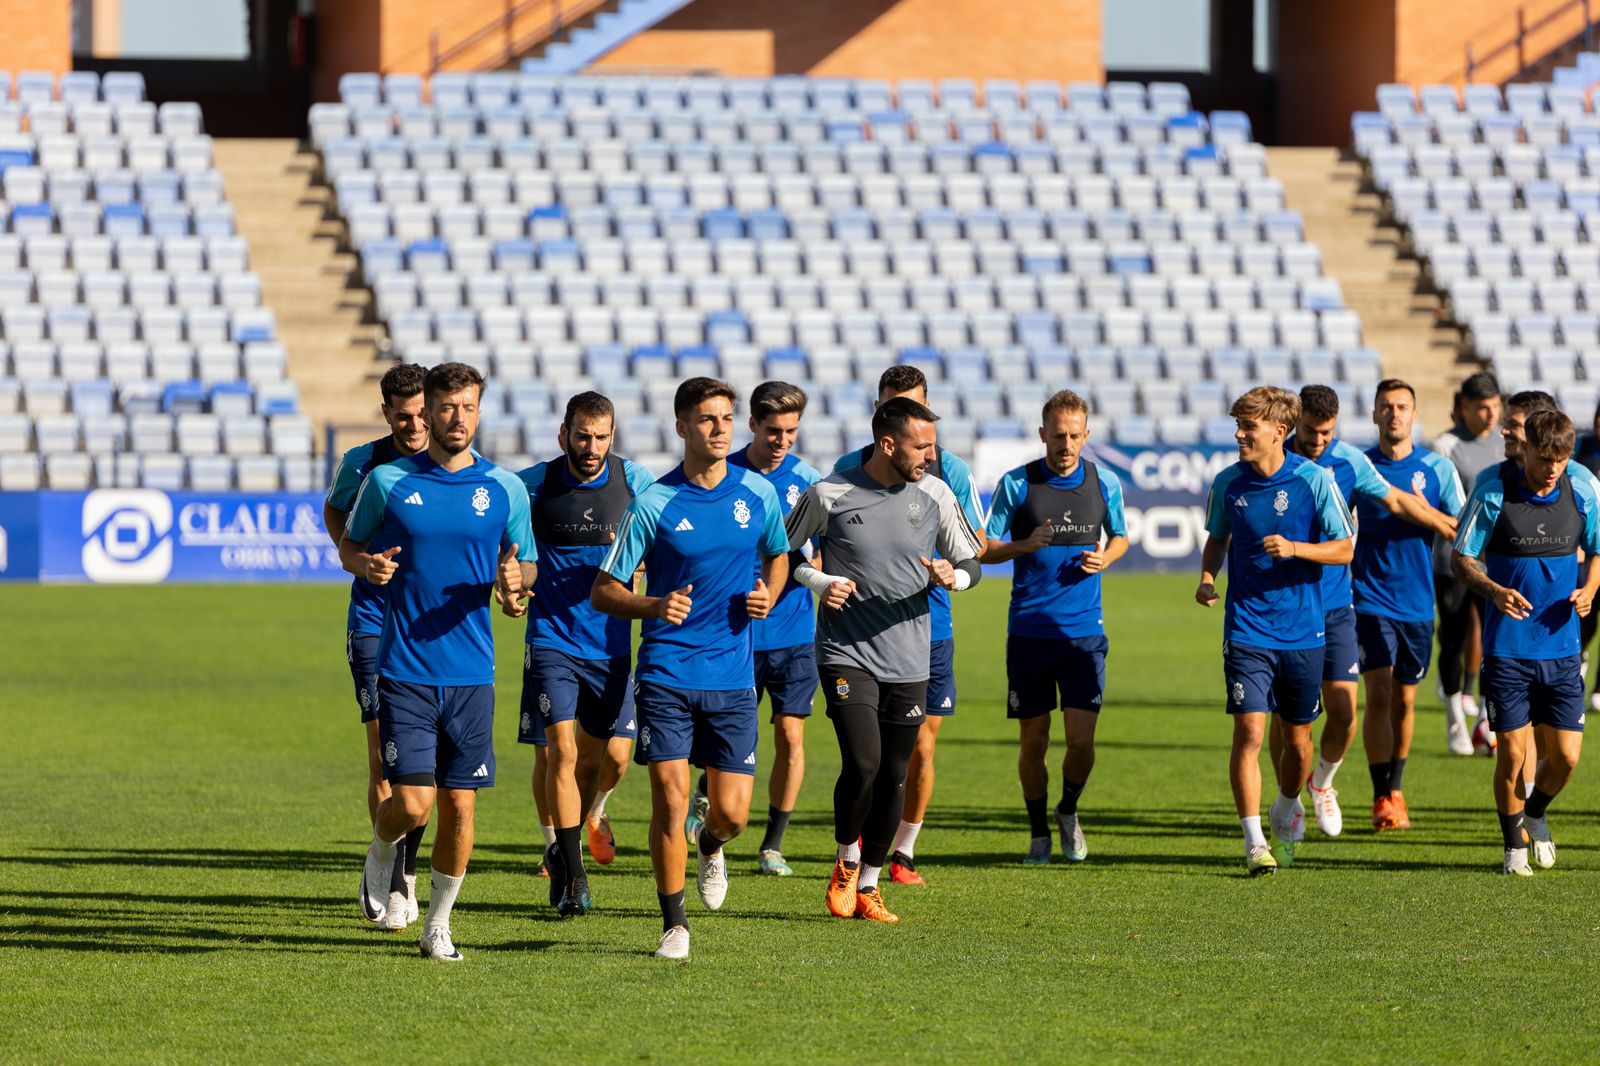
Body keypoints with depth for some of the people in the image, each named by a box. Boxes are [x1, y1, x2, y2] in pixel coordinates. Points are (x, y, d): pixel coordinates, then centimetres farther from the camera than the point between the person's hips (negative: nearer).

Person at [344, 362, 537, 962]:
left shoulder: (505, 489, 5)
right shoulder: (388, 481, 1)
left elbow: (527, 563, 15)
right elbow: (349, 545, 13)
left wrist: (514, 579, -9)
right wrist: (364, 564, -11)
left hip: (471, 672, 2)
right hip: (404, 670, -2)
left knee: (459, 806, 1)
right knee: (412, 804, -9)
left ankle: (438, 924, 17)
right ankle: (380, 856, 25)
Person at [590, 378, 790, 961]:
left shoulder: (758, 493, 4)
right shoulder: (653, 504, -5)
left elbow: (777, 554, 23)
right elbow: (603, 591, -2)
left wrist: (768, 594, 1)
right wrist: (654, 606, -21)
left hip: (733, 677, 2)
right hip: (666, 675, -2)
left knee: (732, 812, -1)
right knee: (670, 801, -9)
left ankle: (710, 848, 36)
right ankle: (673, 924, 6)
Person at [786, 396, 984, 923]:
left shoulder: (936, 495, 1)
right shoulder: (829, 495, -7)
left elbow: (972, 562, 11)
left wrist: (951, 577, -13)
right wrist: (821, 582, -12)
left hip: (909, 661, 3)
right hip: (846, 654, -3)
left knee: (894, 777, 5)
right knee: (863, 763, -18)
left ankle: (868, 886, 21)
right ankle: (846, 860, 9)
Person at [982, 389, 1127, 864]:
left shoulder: (1105, 483, 3)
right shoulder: (1016, 483, -3)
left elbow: (1120, 536, 19)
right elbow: (985, 549, 2)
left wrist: (1104, 558, -4)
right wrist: (1025, 545, -17)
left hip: (1084, 629, 1)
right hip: (1029, 628, -1)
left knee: (1081, 739, -7)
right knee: (1034, 740, 3)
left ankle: (1069, 812, 22)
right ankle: (1038, 833, 21)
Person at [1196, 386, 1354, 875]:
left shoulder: (1313, 480, -7)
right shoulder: (1228, 482, 1)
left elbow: (1344, 549, -2)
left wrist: (1295, 548, -19)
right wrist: (1207, 578, -2)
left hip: (1302, 632, 0)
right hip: (1247, 629, 0)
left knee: (1297, 738, 11)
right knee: (1249, 731, -13)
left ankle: (1286, 814, 39)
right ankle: (1254, 842, -11)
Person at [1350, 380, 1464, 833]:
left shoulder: (1438, 468, 2)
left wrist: (1426, 513, -14)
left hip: (1417, 602, 2)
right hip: (1370, 599, -2)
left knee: (1405, 700, 10)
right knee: (1379, 694, -13)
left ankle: (1396, 791, 25)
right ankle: (1382, 799, -10)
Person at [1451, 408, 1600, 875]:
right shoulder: (1493, 489, -9)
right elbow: (1462, 557, -3)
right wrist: (1494, 590, -21)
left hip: (1561, 643, 3)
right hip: (1507, 647, -3)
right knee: (1511, 753, -3)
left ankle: (1534, 813, 32)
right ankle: (1515, 845, 18)